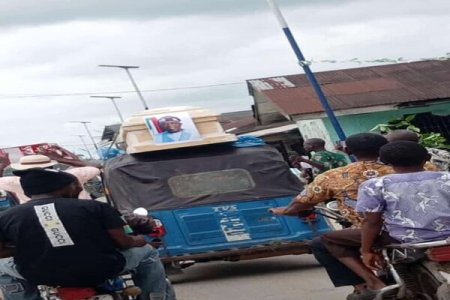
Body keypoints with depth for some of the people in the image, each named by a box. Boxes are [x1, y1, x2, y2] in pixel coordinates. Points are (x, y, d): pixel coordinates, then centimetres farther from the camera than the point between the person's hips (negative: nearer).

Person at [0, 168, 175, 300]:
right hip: (103, 270, -1)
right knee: (147, 252, 26)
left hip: (43, 277, 1)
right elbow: (122, 242, -2)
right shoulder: (94, 207, -2)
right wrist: (137, 241, 22)